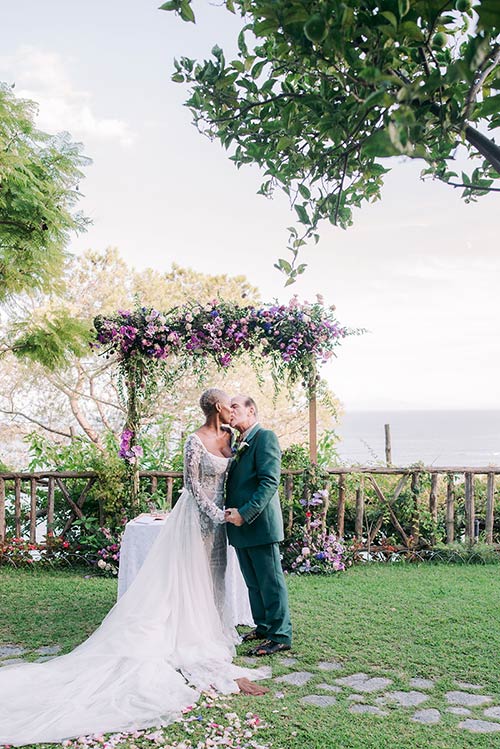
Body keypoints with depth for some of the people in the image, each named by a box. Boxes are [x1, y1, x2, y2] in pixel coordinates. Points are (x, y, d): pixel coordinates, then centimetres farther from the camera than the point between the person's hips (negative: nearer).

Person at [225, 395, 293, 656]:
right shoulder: (239, 446, 18)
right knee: (253, 583, 18)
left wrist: (245, 514, -23)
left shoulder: (265, 437, -11)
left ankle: (280, 636, 11)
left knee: (270, 583, 0)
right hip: (240, 527, 9)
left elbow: (270, 482, -20)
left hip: (259, 525, -9)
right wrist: (230, 511, 6)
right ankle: (263, 627, 31)